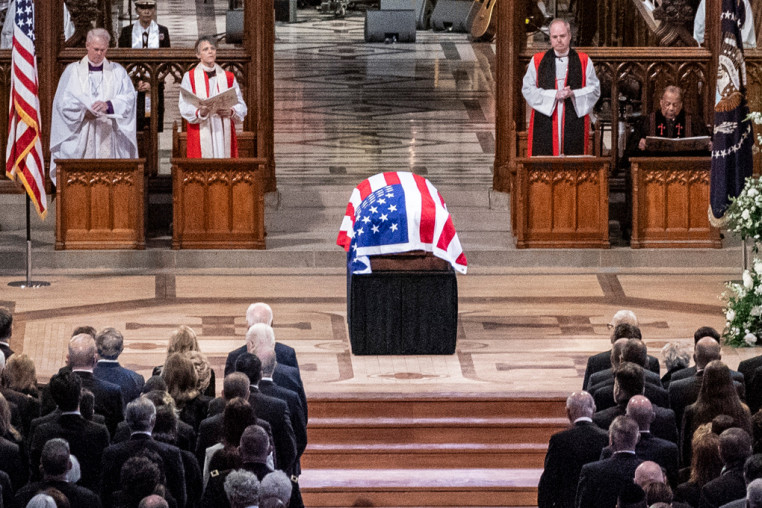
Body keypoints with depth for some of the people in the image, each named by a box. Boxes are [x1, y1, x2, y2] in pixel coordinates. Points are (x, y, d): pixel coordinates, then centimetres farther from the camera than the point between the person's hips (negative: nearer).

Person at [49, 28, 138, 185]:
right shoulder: (72, 71, 10)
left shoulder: (117, 71, 13)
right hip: (80, 137, -1)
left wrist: (109, 105, -16)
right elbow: (63, 102, 2)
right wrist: (83, 112, -15)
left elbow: (128, 97, 2)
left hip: (108, 137, 1)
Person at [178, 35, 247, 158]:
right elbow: (185, 107, -3)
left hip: (224, 133, 2)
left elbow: (241, 106, 8)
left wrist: (231, 112, -14)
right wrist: (200, 112, -23)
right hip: (201, 135, -2)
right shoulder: (189, 77, 7)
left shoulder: (228, 78, 14)